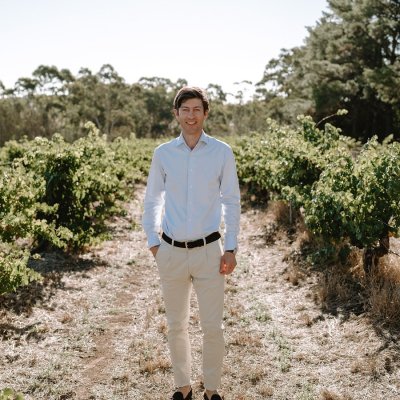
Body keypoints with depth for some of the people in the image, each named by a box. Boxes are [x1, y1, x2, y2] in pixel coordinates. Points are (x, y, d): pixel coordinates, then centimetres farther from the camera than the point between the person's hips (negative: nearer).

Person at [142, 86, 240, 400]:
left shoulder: (222, 152, -2)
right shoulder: (163, 153, 2)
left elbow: (232, 201, 2)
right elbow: (151, 200, 10)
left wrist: (231, 248, -2)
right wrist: (153, 241, 4)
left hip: (209, 250, -1)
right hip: (171, 252, 2)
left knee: (213, 326, 4)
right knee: (176, 325, 13)